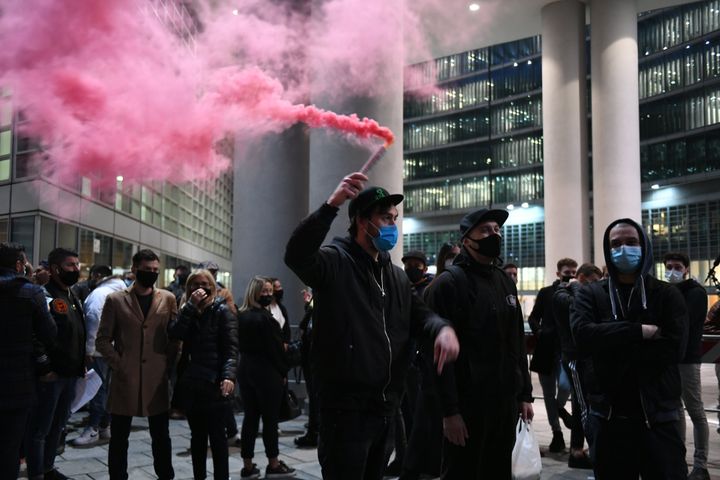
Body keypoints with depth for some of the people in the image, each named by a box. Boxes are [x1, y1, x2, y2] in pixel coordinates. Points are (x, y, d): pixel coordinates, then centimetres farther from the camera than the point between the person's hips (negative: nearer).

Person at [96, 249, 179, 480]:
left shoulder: (168, 299, 5)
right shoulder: (115, 300, 2)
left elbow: (175, 337, 8)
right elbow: (102, 340, 2)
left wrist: (168, 365, -1)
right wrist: (119, 365, -6)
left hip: (157, 379, 1)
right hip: (125, 379, -1)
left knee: (161, 437, 9)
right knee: (119, 438, 8)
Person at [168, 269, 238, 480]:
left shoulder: (222, 311, -2)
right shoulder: (187, 311, 13)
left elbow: (231, 348, -10)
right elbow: (173, 333, -7)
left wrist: (229, 376, -24)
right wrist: (191, 306, -12)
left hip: (213, 384, -5)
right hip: (190, 383, 5)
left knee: (216, 436, -1)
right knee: (197, 435, 13)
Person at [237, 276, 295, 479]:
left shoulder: (241, 316, 7)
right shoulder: (265, 318, -17)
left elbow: (241, 344, 11)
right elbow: (276, 348, -16)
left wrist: (248, 361, 15)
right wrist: (283, 371, -6)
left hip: (246, 370, 7)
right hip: (267, 372, -7)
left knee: (250, 417, 10)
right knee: (270, 418, 3)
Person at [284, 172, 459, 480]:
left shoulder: (397, 275, 17)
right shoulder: (335, 261, -9)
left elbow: (419, 315, 15)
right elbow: (297, 255, -28)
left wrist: (443, 328, -9)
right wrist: (332, 205, -39)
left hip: (386, 407, 8)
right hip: (346, 407, -8)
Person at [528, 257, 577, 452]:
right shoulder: (545, 292, 5)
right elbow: (533, 317, 7)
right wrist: (538, 332, -8)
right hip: (546, 349, 2)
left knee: (564, 385, -20)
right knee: (549, 393, 8)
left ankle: (559, 407, 17)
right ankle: (557, 433, 22)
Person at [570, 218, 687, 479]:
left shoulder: (667, 295, 4)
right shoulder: (589, 295, 5)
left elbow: (674, 348, -12)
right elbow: (582, 334, -15)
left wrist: (611, 345, -12)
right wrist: (639, 331, -18)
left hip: (657, 416, -1)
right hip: (608, 416, 1)